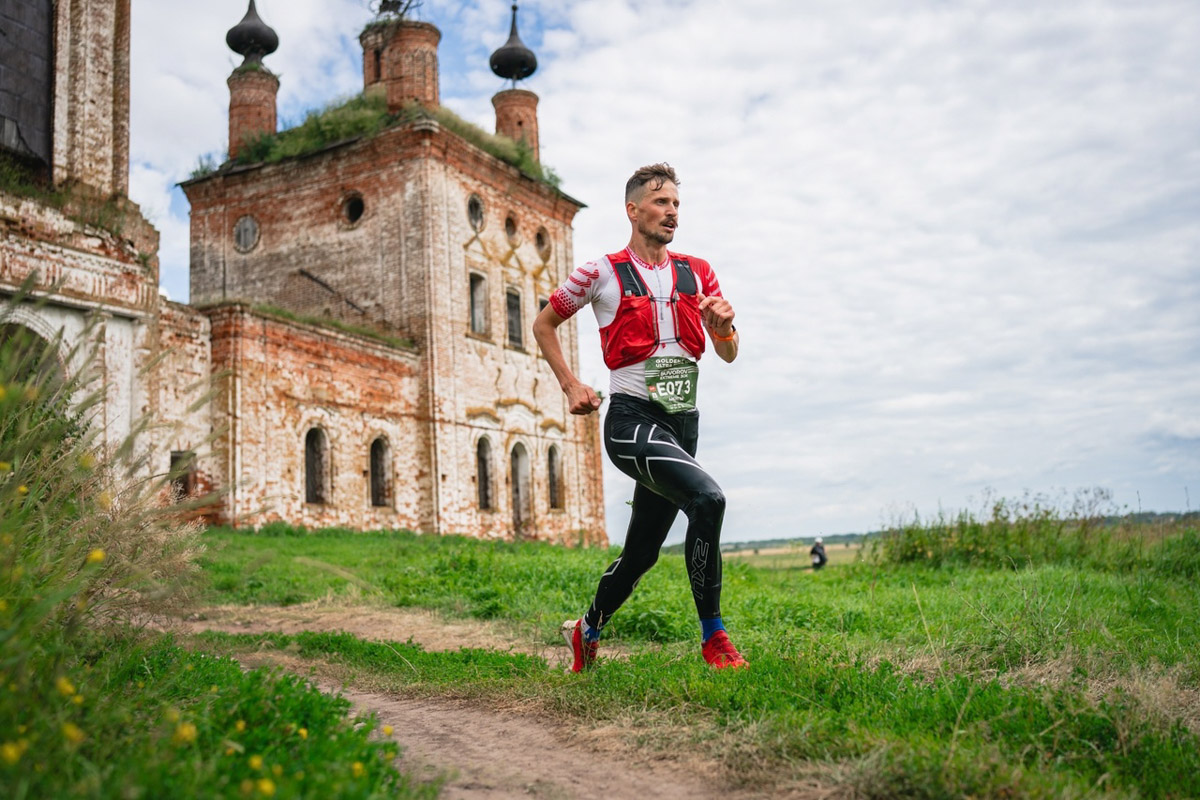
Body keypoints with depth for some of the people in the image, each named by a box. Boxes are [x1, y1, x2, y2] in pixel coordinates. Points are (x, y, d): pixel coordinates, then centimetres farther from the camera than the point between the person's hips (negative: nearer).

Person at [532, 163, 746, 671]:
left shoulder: (697, 273, 11)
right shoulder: (601, 273, -1)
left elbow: (728, 354, 12)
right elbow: (544, 326, 11)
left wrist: (724, 325, -11)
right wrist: (570, 385, 1)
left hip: (683, 421, 6)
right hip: (632, 419, -6)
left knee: (642, 551, 13)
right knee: (708, 498, -29)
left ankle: (587, 632, 38)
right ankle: (713, 637, -17)